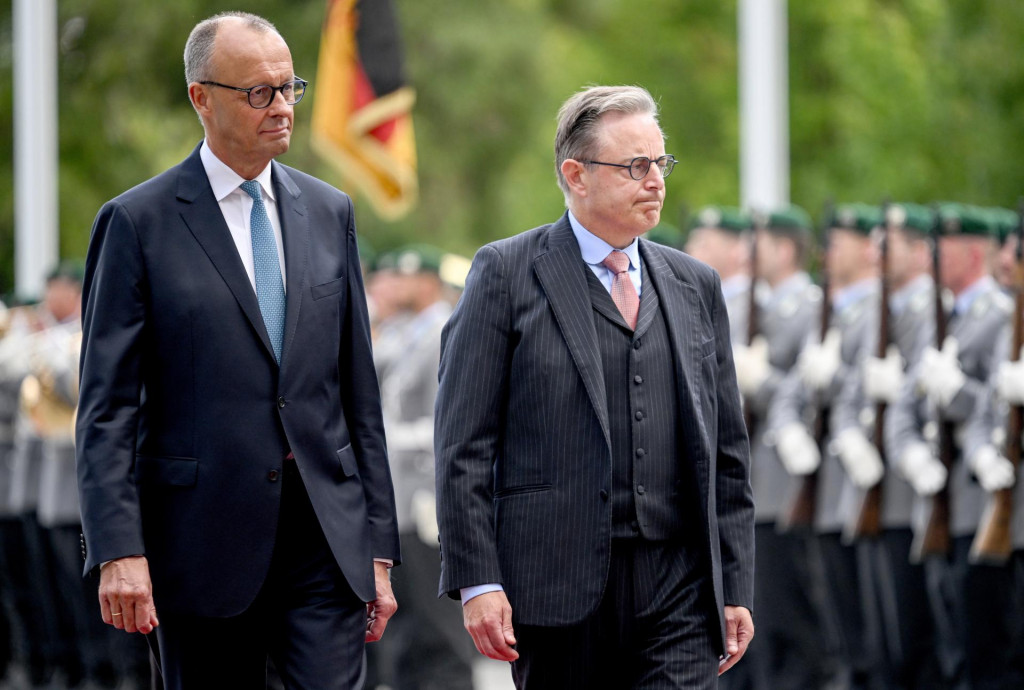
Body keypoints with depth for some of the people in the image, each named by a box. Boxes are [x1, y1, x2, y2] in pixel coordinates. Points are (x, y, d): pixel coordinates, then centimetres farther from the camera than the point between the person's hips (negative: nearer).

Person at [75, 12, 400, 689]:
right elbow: (108, 407, -5)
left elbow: (359, 389, 14)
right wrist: (119, 551, -15)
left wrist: (378, 543, 9)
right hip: (205, 535, -3)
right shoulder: (139, 221, -2)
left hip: (328, 532, 3)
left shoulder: (329, 212, 12)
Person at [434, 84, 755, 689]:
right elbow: (464, 444, -3)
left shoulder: (696, 285, 15)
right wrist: (477, 581, -11)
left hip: (678, 588, 3)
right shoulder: (506, 273, 1)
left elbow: (727, 450, 16)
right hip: (558, 587, -3)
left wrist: (736, 587, 10)